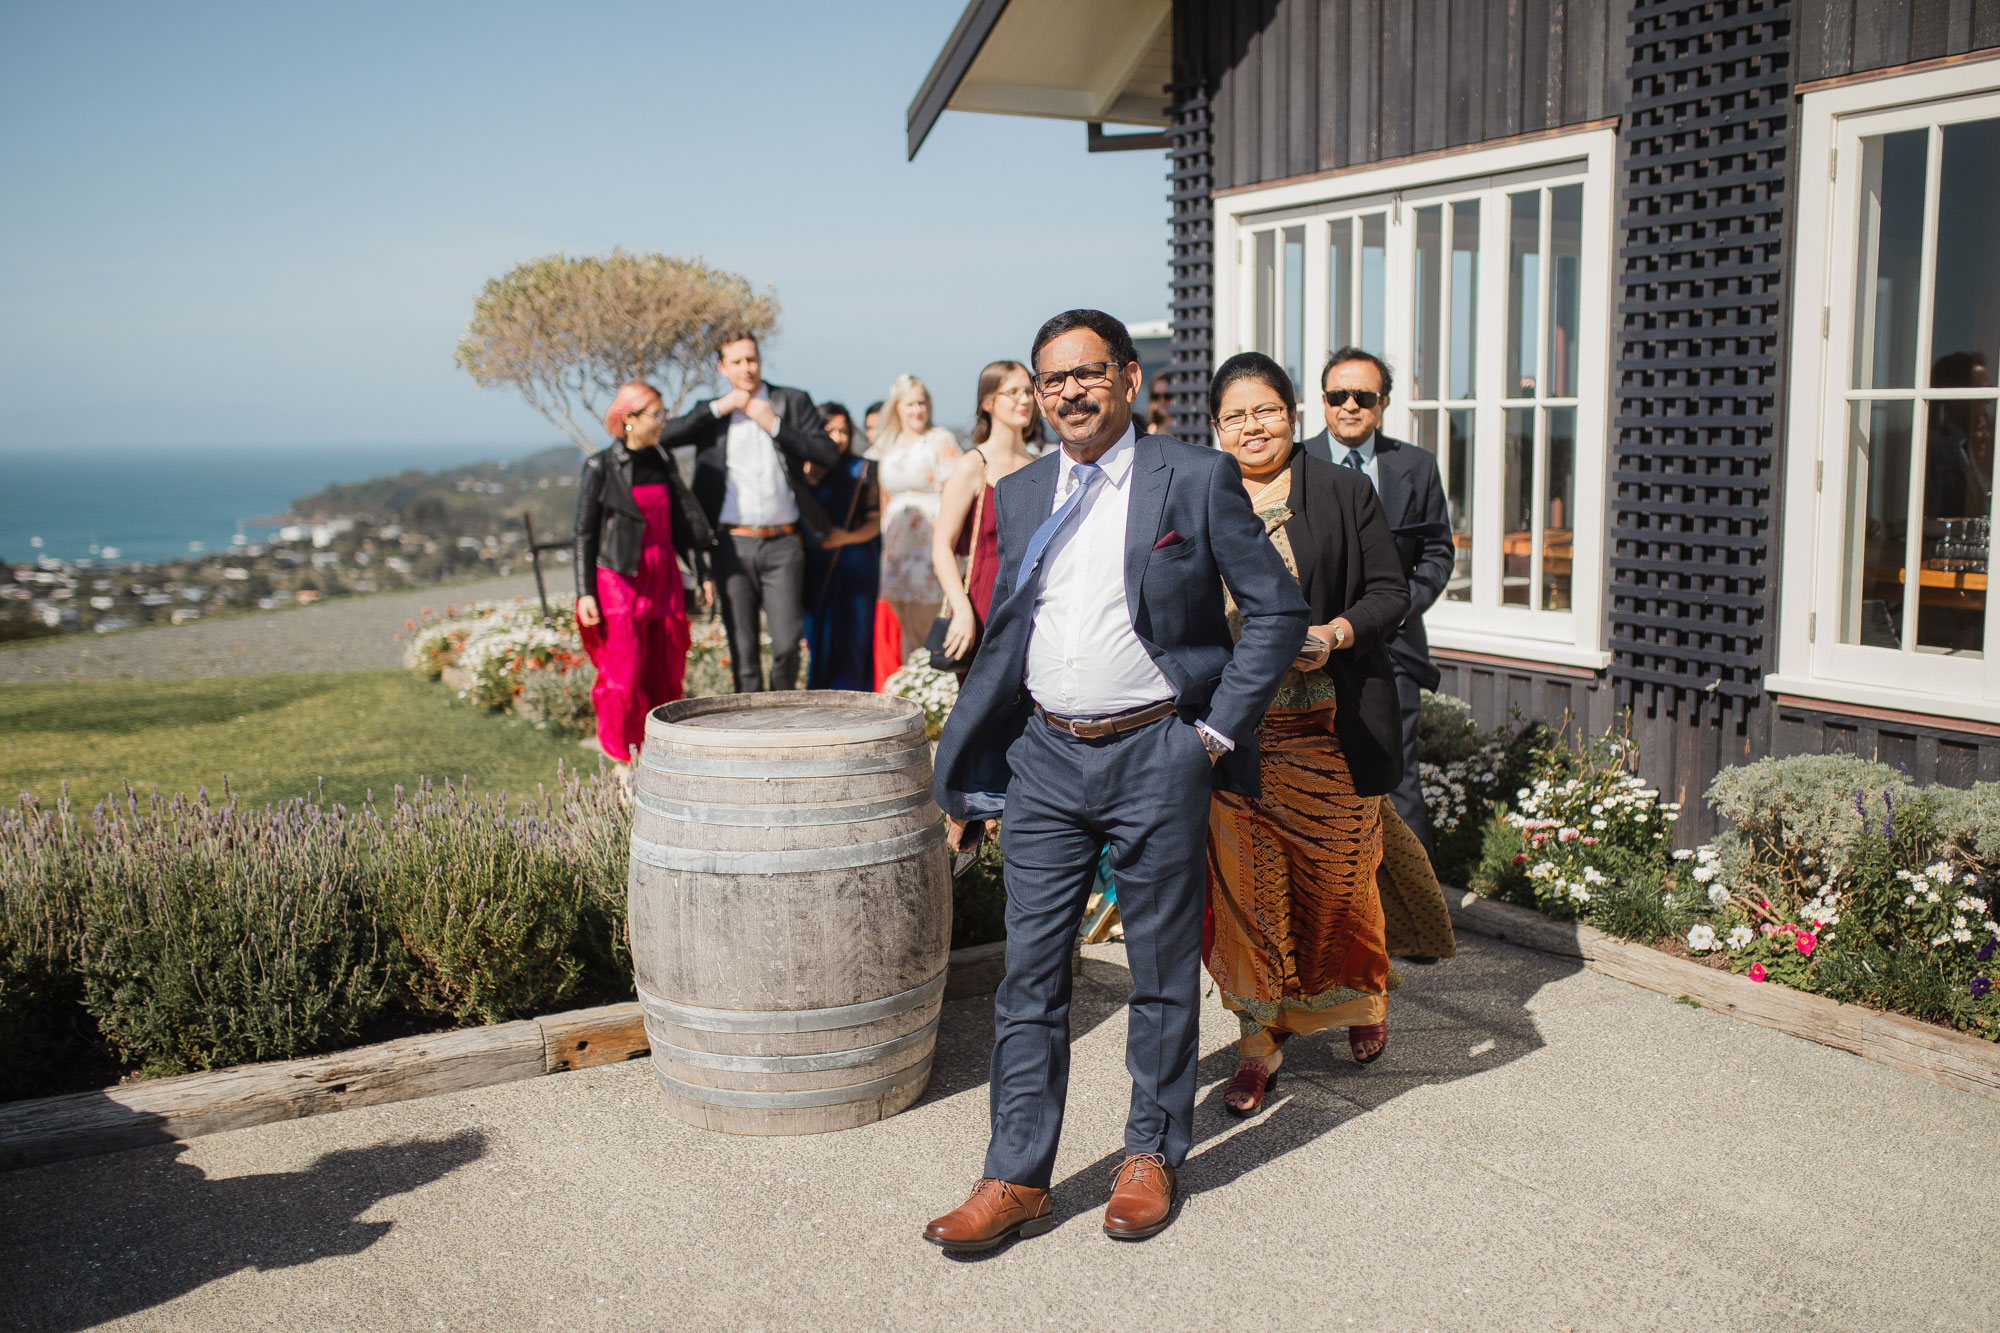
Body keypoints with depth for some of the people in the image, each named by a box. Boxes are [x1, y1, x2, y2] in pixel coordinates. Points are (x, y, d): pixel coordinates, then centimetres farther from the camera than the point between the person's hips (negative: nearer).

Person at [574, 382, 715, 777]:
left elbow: (682, 521, 16)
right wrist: (584, 593, -8)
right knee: (623, 674, -5)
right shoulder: (600, 467, -5)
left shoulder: (663, 461, 9)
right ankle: (624, 762, 8)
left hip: (664, 579, 5)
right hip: (620, 580, -5)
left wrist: (702, 572, 14)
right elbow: (584, 533, -3)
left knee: (666, 672, 5)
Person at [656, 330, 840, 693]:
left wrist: (774, 425, -6)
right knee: (742, 649, 2)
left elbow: (829, 456, 0)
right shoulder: (712, 412, 13)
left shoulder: (793, 402, 10)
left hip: (783, 544, -1)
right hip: (733, 544, 1)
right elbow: (663, 437, -2)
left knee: (787, 643, -6)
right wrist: (719, 408, -4)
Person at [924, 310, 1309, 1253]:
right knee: (1030, 972, 6)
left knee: (1163, 971, 10)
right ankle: (1016, 1180, 17)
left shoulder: (1197, 479, -4)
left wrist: (1219, 727, -8)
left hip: (1156, 758, -3)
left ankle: (1152, 1156, 28)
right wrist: (970, 781, 12)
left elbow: (1278, 610, -2)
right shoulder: (1018, 495, 9)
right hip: (1046, 758, 4)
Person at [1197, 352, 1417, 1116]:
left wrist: (1337, 634, -15)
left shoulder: (1345, 492, 4)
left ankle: (1362, 999, 38)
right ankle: (1259, 1041, 13)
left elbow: (1390, 591, 2)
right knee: (1246, 885, 1)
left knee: (1338, 874, 11)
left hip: (1331, 729, -1)